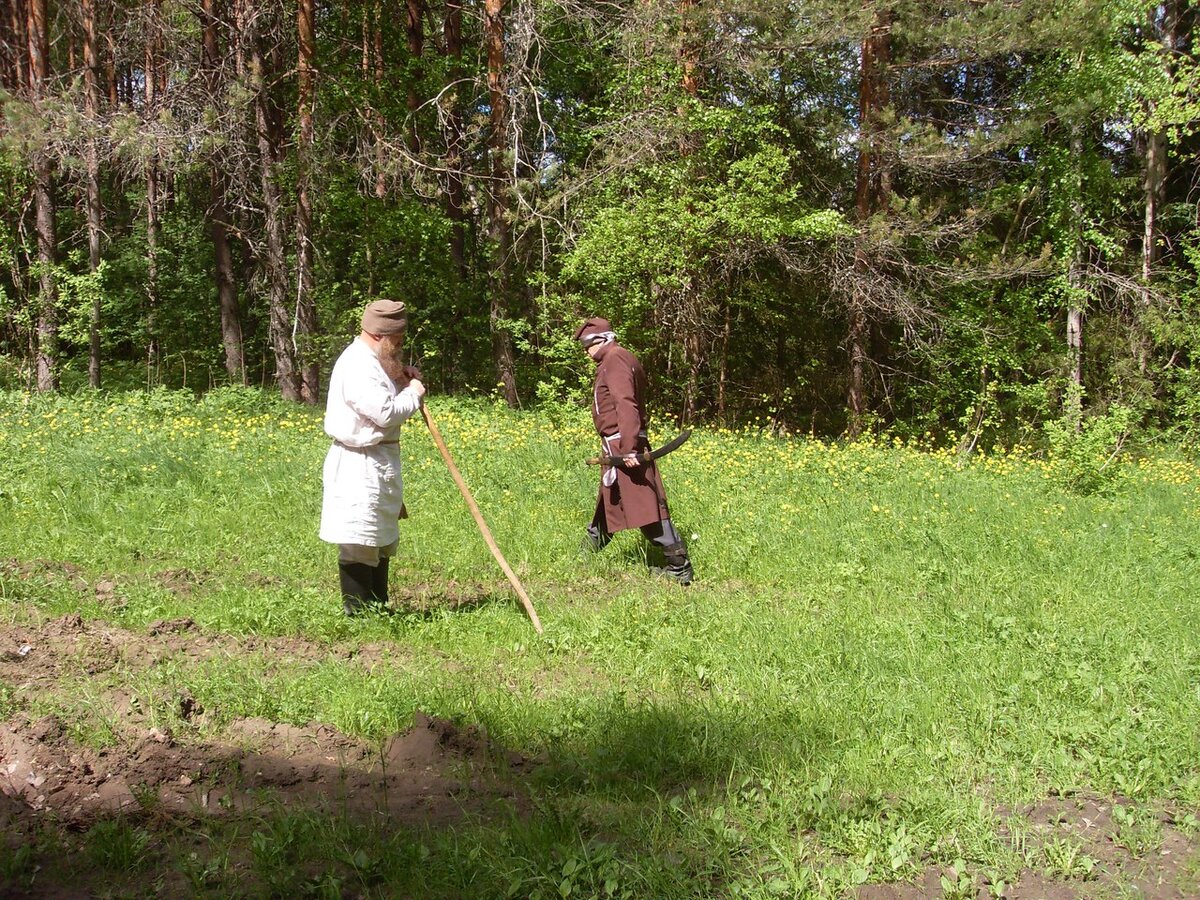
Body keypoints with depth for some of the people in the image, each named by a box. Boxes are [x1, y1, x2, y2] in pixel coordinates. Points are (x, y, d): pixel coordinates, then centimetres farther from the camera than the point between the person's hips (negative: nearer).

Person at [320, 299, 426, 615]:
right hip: (360, 466, -11)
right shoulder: (357, 366, -20)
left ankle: (378, 609, 29)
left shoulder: (374, 361, 13)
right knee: (358, 542, -5)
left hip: (379, 463, 11)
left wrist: (401, 381, 8)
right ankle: (358, 613, 1)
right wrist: (413, 392, -10)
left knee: (382, 539, 18)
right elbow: (385, 413, -25)